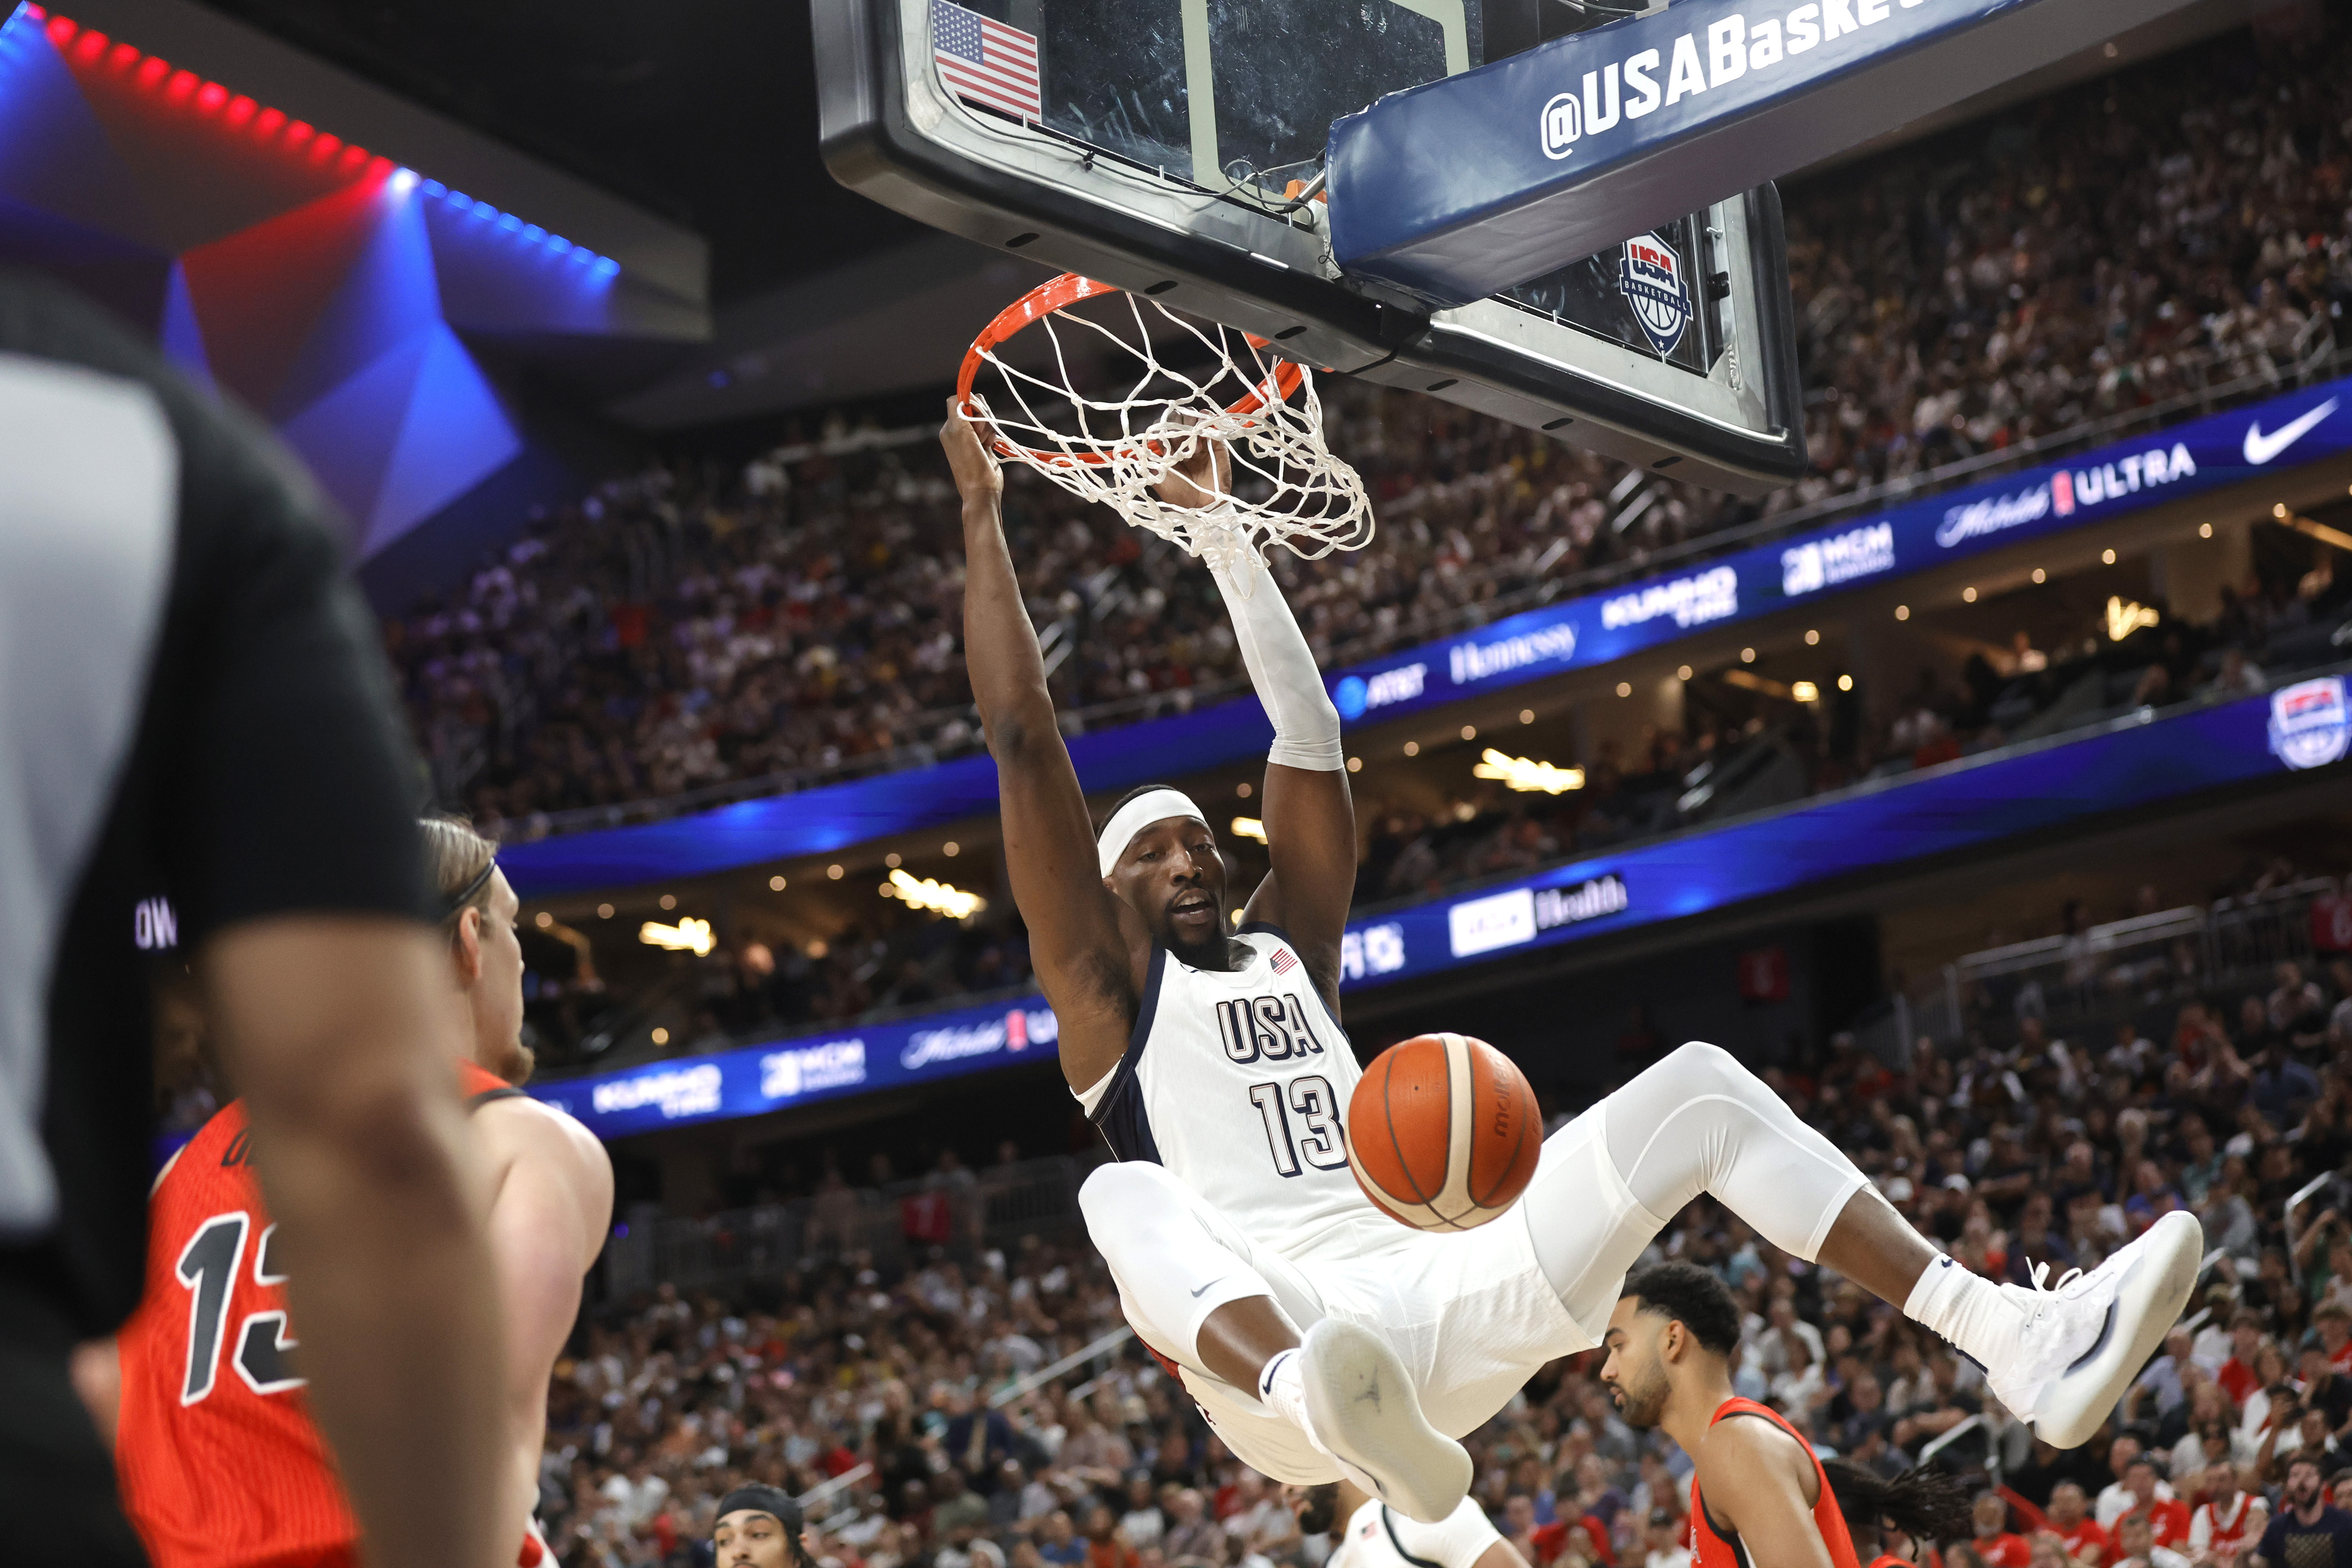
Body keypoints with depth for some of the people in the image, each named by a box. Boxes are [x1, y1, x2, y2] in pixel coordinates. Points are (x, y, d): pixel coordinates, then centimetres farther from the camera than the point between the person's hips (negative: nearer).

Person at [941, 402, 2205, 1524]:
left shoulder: (1290, 950, 27)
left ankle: (2026, 1347, -20)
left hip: (1440, 1311, 5)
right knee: (1125, 1195, -37)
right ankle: (1328, 1407, -70)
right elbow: (1022, 741, 8)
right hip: (1274, 1337, -5)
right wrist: (981, 514, 9)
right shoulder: (1106, 989, 14)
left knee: (1699, 1093, -6)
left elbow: (1307, 732, 24)